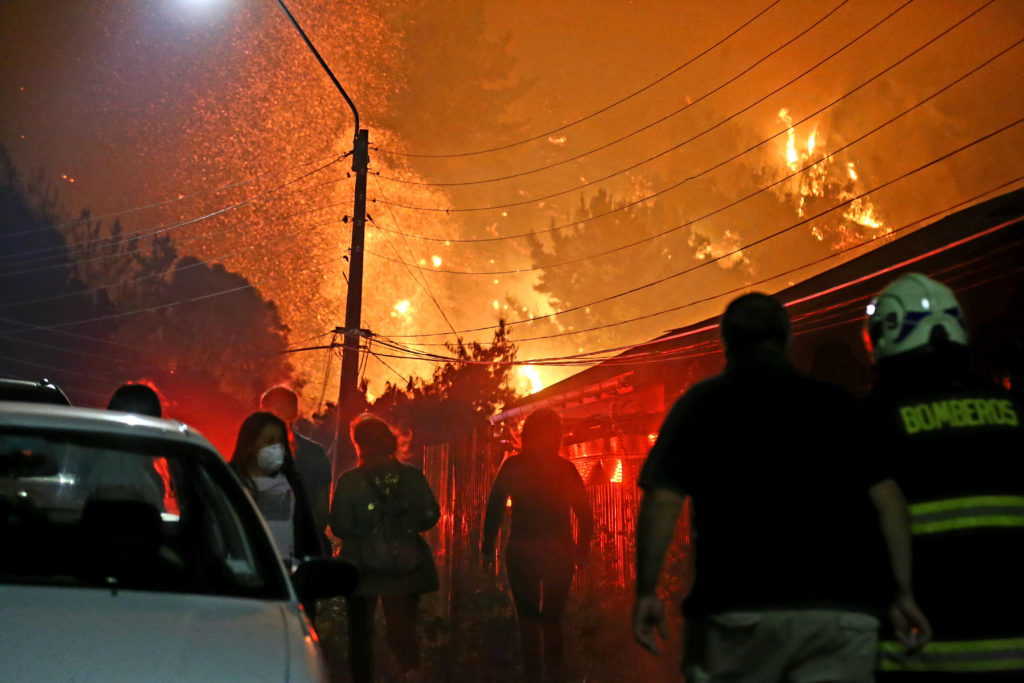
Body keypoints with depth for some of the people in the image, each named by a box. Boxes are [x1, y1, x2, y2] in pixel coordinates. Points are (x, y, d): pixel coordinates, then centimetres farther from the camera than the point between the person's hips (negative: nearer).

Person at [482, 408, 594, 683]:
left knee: (528, 620, 8)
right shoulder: (566, 469, 1)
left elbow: (494, 509, -5)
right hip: (559, 554, 2)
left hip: (522, 553, -2)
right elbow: (585, 513, 3)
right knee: (552, 619, 15)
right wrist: (581, 548, 13)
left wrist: (488, 548, 2)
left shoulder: (513, 467, -3)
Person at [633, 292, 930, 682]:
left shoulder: (701, 403, 6)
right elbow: (887, 497, 3)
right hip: (841, 609, 1)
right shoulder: (835, 404, 11)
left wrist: (646, 591, 2)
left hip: (737, 608, -1)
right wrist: (904, 593, 5)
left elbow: (662, 501, -4)